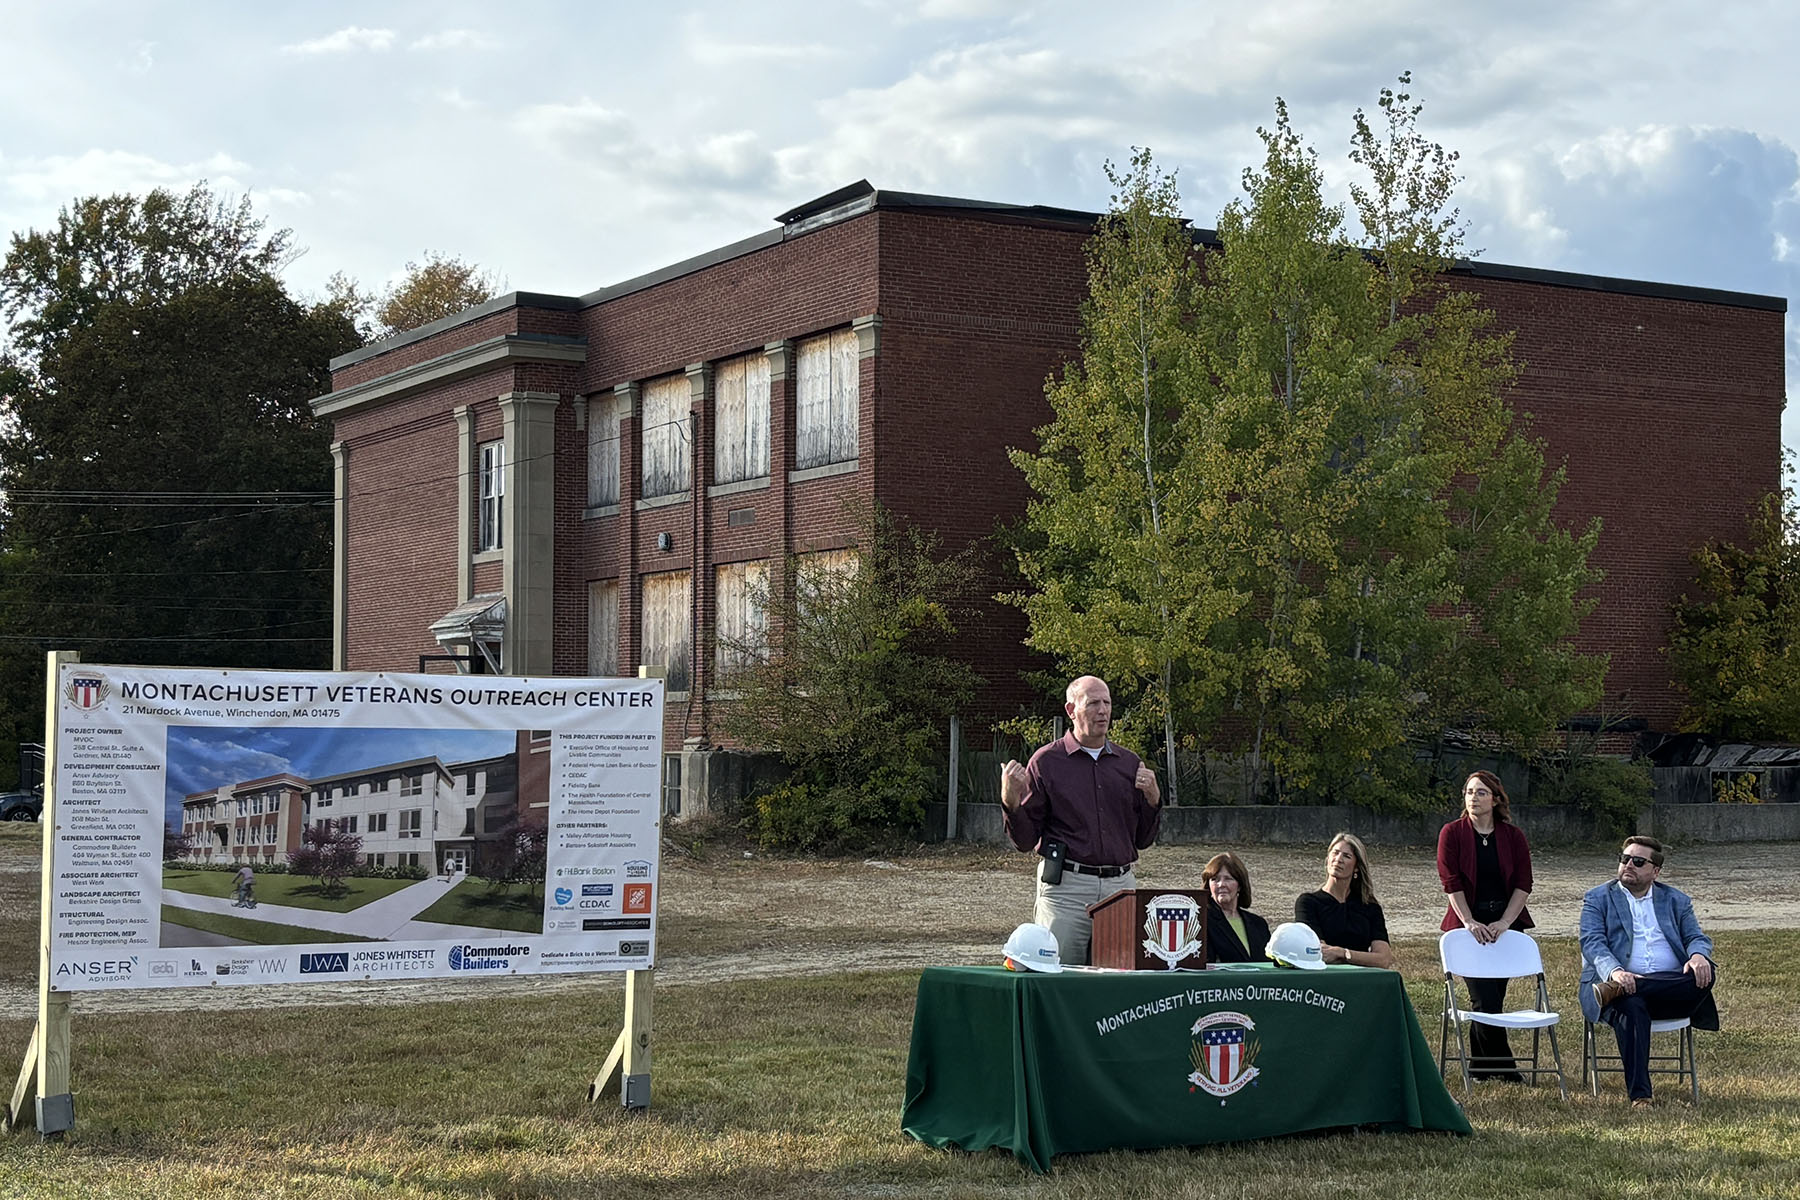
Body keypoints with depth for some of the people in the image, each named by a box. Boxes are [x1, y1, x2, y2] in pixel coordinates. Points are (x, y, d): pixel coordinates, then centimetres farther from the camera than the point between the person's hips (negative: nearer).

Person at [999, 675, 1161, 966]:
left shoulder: (1129, 763, 14)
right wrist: (1010, 800, -15)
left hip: (1121, 885, 4)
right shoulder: (1046, 761, 2)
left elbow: (1143, 840, 17)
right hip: (1066, 886, -4)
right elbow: (1025, 840, 1)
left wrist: (1152, 798, 2)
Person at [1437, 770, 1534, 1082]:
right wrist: (1470, 922, -14)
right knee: (1486, 999, -10)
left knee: (1493, 997, 5)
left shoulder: (1512, 836, 5)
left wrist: (1505, 922, -10)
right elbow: (1451, 882, -6)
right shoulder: (1452, 833, -1)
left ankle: (1482, 1066, 15)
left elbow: (1523, 883, 2)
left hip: (1506, 923, 2)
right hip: (1468, 923, -2)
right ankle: (1503, 1065, -2)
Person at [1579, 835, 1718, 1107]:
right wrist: (1615, 971, -24)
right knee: (1631, 1008, -38)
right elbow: (1592, 942, -2)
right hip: (1620, 981, -3)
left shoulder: (1677, 901, 23)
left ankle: (1615, 991, -35)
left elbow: (1697, 938, 11)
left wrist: (1698, 955, -16)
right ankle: (1639, 1096, -39)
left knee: (1705, 974, -29)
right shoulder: (1597, 899, 14)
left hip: (1670, 989, 3)